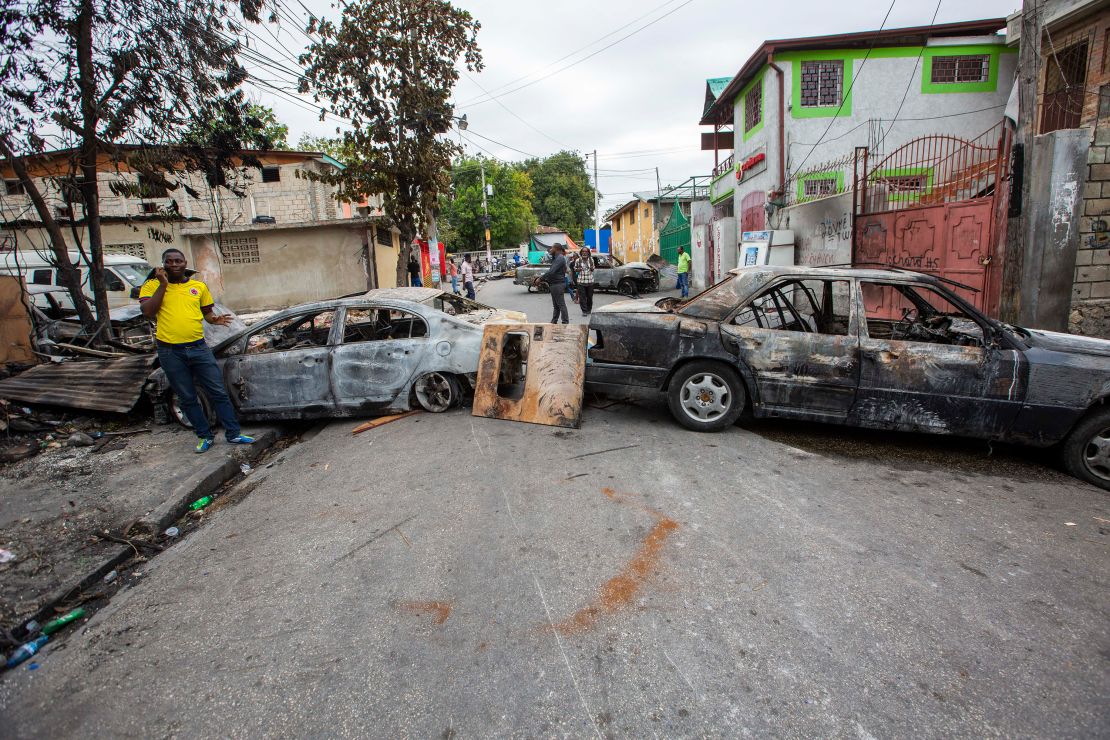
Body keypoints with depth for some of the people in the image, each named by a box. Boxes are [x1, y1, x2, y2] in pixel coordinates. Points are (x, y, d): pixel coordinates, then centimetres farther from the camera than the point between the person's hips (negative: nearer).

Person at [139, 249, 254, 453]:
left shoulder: (199, 286, 7)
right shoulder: (152, 286, 1)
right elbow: (147, 312, -12)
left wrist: (215, 319, -6)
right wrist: (163, 284, -12)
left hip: (198, 348, 1)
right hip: (171, 352, -1)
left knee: (219, 393, 2)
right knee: (187, 398, 9)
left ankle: (234, 434, 11)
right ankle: (205, 436, 22)